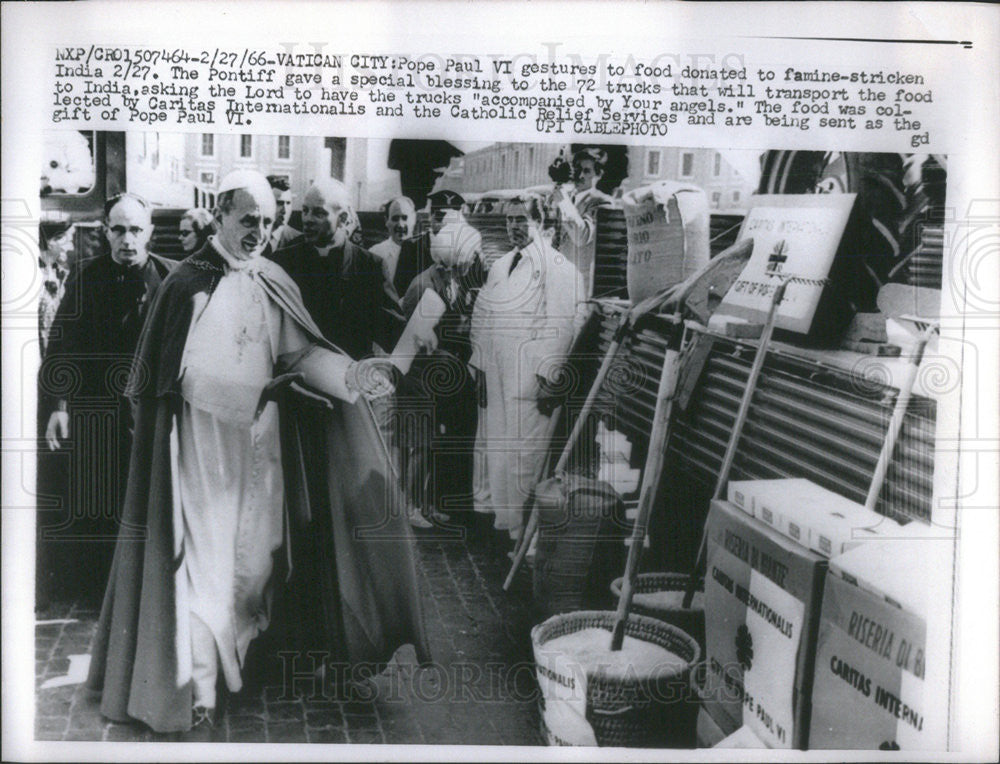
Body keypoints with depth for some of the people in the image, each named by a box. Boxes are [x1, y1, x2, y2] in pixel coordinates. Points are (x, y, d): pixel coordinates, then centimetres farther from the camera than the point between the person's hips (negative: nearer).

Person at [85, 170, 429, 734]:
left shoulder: (276, 284, 6)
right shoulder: (190, 283, -9)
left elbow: (300, 353, 2)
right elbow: (185, 374, -11)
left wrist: (351, 373, -15)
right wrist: (254, 395, -19)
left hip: (263, 442, 5)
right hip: (205, 443, -5)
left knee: (256, 557, 12)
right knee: (205, 564, -3)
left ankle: (236, 659, 31)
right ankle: (196, 687, 8)